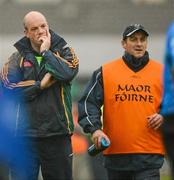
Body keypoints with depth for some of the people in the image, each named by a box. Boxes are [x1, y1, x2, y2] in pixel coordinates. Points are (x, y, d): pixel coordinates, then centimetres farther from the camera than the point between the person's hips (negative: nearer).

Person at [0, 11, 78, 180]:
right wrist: (40, 85, -11)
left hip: (57, 132, 0)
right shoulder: (18, 57, 8)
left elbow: (68, 72, -15)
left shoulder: (64, 51, 7)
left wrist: (45, 52, -6)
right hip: (26, 132, 0)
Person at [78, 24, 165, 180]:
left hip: (150, 155, -1)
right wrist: (95, 129, -13)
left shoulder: (162, 73, 8)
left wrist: (163, 117, -6)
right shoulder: (105, 72, 6)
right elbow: (88, 103, 3)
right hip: (116, 153, 2)